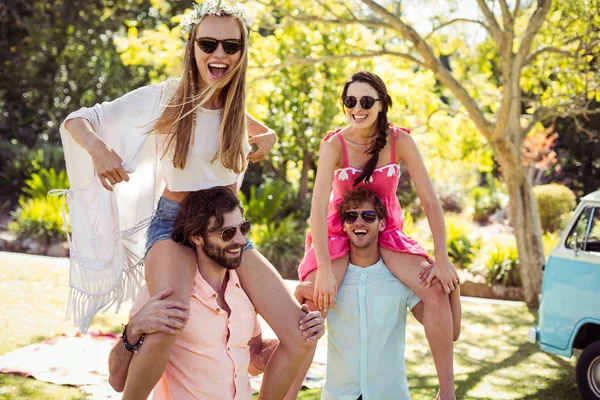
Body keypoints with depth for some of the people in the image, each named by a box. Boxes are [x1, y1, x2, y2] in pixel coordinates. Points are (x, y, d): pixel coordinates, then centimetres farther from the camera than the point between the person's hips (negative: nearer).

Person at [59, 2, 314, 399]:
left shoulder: (237, 107, 3)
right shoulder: (166, 98, -11)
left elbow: (264, 133, 27)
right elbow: (76, 121, -8)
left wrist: (267, 138, 3)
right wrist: (98, 147, -30)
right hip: (174, 223, -5)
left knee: (301, 337, -9)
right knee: (165, 327, -37)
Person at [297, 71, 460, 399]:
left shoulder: (400, 142, -15)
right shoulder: (334, 145, -18)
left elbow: (430, 201, -14)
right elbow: (318, 207, -27)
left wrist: (442, 259, -20)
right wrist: (324, 271, -36)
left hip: (386, 231, 1)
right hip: (338, 231, -1)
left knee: (437, 290, -19)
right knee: (312, 301, -22)